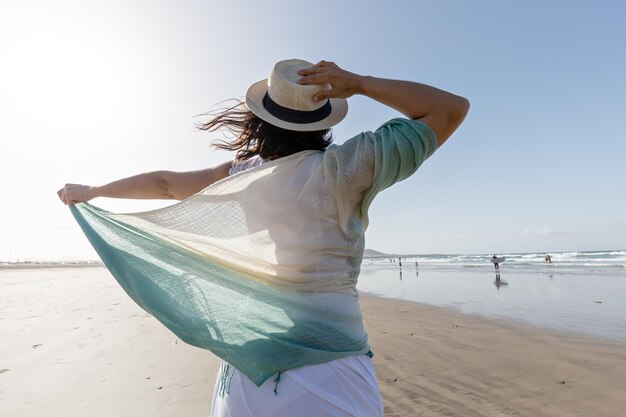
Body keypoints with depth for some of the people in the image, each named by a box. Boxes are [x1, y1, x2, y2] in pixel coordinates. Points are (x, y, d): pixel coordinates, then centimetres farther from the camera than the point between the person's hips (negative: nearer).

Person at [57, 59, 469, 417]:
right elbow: (452, 109, -6)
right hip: (330, 375, -3)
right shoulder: (341, 168, -14)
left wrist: (89, 190, 31)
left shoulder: (239, 176, -2)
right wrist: (359, 83, -11)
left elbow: (163, 182, 14)